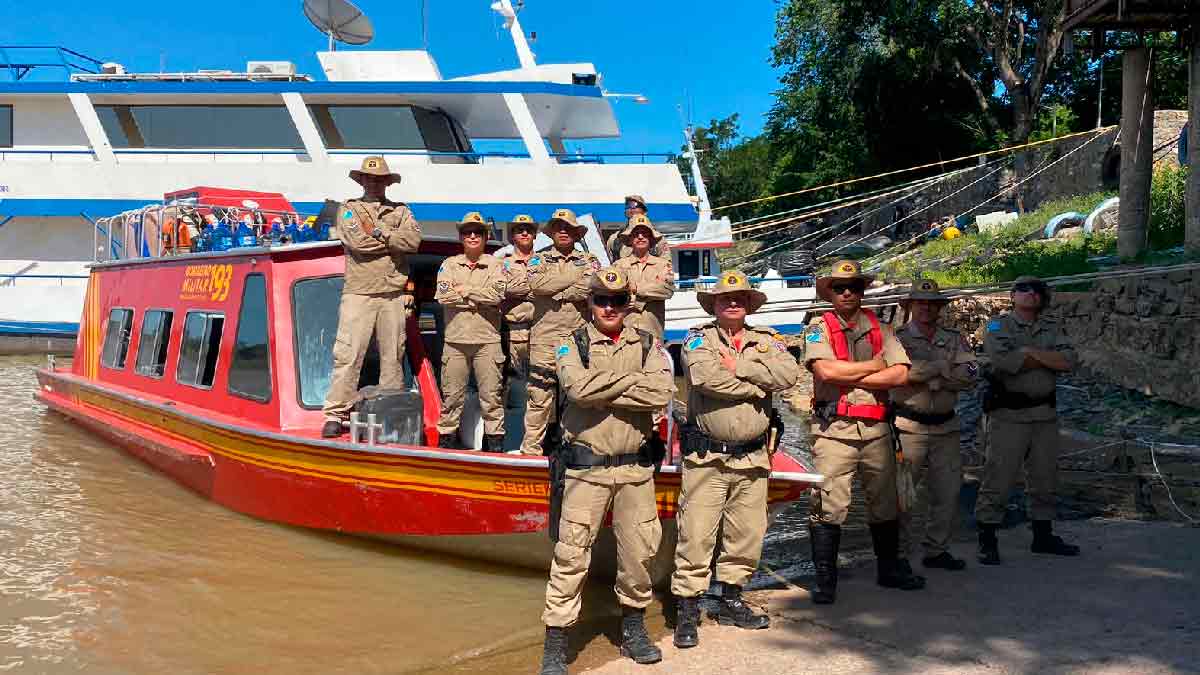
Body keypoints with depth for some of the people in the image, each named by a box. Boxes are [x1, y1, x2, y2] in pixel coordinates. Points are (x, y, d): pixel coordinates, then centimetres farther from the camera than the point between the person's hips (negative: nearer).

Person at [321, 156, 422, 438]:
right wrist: (393, 240, -2)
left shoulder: (401, 211, 16)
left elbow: (414, 240, -5)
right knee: (348, 354, -7)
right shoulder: (349, 210, 10)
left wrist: (378, 232, -9)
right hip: (359, 294, -2)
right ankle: (336, 414, -4)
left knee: (393, 356, 5)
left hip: (393, 295, 2)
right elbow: (356, 241, -10)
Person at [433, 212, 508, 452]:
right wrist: (479, 297, -5)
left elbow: (497, 295, -10)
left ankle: (495, 439, 7)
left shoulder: (495, 265, 8)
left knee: (491, 394, 1)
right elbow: (443, 296, -5)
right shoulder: (449, 264, 12)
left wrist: (463, 290, -5)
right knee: (451, 394, 5)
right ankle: (447, 436, 14)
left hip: (487, 339, -1)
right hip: (455, 339, 1)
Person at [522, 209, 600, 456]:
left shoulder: (589, 260, 14)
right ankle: (531, 447, 3)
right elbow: (536, 283, -9)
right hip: (545, 336, -1)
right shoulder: (540, 258, 13)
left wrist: (554, 293, -8)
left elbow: (591, 287, -7)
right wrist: (575, 276, -4)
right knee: (539, 393, -2)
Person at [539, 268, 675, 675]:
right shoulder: (571, 344, 1)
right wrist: (631, 379, -11)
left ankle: (633, 630, 32)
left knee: (639, 551, 12)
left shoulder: (648, 346, 7)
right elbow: (578, 387, -19)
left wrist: (602, 391, -12)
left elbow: (663, 393, -11)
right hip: (586, 468, -3)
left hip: (636, 468, 3)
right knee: (572, 555, -2)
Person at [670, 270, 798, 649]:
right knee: (696, 536, -5)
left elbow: (789, 373, -10)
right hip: (706, 457, -4)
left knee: (747, 534, 11)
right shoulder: (699, 339, 1)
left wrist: (739, 366, -13)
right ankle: (687, 613, 4)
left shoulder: (766, 341, 11)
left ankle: (732, 602, 28)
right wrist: (758, 386, -9)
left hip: (752, 458, 4)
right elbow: (707, 377, -20)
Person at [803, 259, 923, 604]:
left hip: (875, 429, 4)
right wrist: (873, 366, -5)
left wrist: (847, 378, -9)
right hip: (834, 429, -4)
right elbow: (825, 370, -16)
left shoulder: (880, 328, 12)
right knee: (829, 505, -6)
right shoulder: (819, 328, 2)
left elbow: (900, 374, -2)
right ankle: (825, 580, 2)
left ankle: (888, 569, 30)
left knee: (884, 501, 14)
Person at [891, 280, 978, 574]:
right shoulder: (897, 338, 0)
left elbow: (970, 375, -3)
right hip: (908, 426, -4)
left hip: (945, 428, 5)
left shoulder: (954, 340, 12)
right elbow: (898, 370, -21)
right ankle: (899, 554, 8)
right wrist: (943, 366, -11)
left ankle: (936, 550, 22)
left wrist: (929, 378, -13)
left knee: (947, 493, 9)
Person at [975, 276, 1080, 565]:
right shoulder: (998, 325, -1)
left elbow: (1068, 362, -5)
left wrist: (1030, 351, -14)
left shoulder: (1052, 328, 13)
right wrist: (1047, 359, -9)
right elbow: (1003, 361, -21)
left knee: (1045, 479, 14)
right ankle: (987, 542, 3)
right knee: (998, 479, -5)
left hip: (1045, 414, 5)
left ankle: (1043, 537, 28)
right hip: (1008, 415, -5)